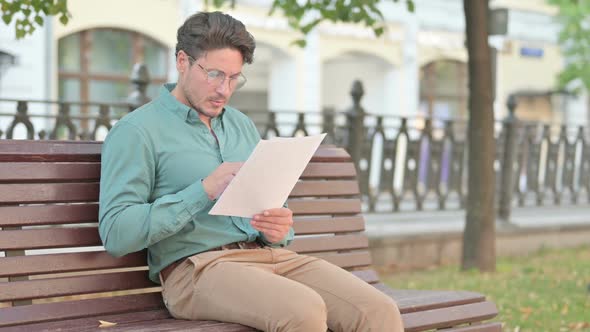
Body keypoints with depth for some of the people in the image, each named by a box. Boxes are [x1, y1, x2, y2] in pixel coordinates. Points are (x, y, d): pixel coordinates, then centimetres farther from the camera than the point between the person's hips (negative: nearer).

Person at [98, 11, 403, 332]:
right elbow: (115, 233, -11)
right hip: (197, 266, -6)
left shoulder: (242, 125, 21)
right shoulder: (136, 131, 0)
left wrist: (279, 230, -3)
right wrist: (204, 191, -17)